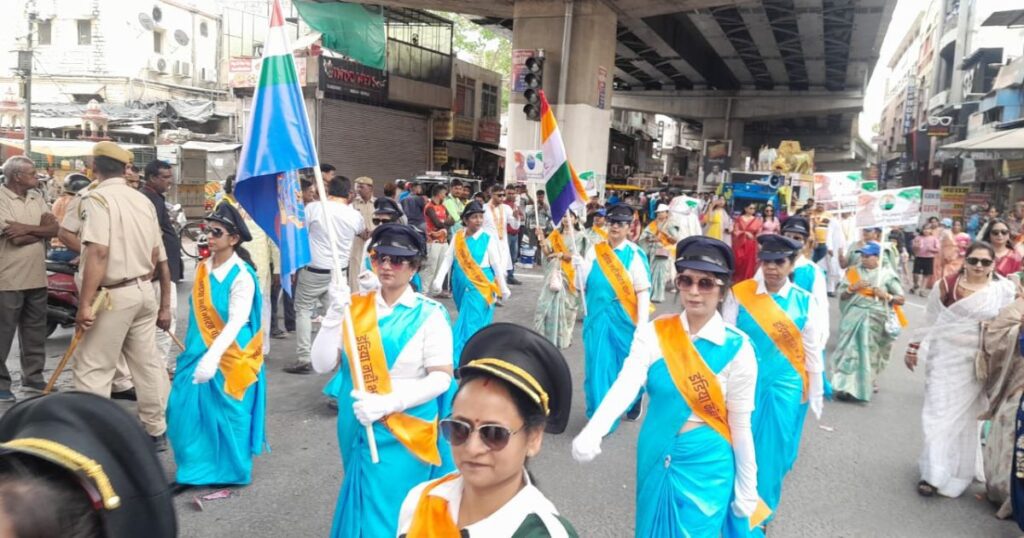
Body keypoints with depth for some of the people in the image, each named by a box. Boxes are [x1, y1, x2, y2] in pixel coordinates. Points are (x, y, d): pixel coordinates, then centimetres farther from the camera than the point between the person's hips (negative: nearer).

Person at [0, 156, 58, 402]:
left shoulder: (37, 198, 9)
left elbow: (54, 229, -1)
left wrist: (27, 228, -16)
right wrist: (41, 228, -6)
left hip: (37, 277, 7)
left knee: (35, 332, 14)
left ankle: (33, 378, 26)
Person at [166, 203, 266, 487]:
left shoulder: (242, 276, -17)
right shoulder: (202, 268, 4)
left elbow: (236, 322, -25)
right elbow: (196, 312, 12)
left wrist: (213, 357, -35)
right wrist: (193, 347, 15)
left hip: (228, 356, -6)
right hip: (199, 351, 7)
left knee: (224, 415, 3)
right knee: (187, 409, 9)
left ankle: (227, 472, 22)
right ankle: (196, 468, 27)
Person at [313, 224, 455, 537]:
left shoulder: (429, 314, -10)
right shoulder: (356, 306, 0)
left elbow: (441, 378, -14)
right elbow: (322, 365, -4)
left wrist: (387, 403, -23)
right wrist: (334, 316, -17)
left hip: (404, 432, -4)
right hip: (358, 427, 4)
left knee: (389, 513, 4)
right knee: (361, 507, 20)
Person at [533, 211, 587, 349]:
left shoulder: (580, 236, 1)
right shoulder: (555, 234, 12)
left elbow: (578, 257, -8)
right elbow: (547, 252, 3)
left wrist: (562, 255, -19)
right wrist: (542, 238, -10)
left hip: (569, 275, -3)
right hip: (554, 272, 3)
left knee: (565, 304, -1)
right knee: (548, 302, -1)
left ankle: (563, 337, 9)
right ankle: (546, 335, 8)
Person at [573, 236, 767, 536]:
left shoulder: (736, 349, -12)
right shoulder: (653, 334, -9)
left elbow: (740, 425, -6)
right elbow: (625, 384, -25)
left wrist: (747, 491, 1)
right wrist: (592, 432, -42)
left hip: (706, 464, -2)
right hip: (656, 455, 3)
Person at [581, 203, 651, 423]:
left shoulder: (635, 254, -8)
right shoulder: (594, 250, 3)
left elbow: (643, 292, -10)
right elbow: (583, 283, 4)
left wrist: (641, 326, -14)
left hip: (624, 319, -3)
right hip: (598, 318, 3)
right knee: (598, 363, 4)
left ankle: (634, 399, 41)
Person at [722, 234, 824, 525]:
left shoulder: (805, 302, -4)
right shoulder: (738, 294, -7)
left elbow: (812, 353, 3)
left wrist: (815, 395, 6)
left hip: (784, 387, 1)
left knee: (773, 449, 11)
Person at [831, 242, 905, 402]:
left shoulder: (887, 274, 1)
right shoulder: (853, 272, 6)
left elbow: (901, 299, 1)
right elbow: (841, 295, 3)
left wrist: (886, 296, -16)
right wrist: (852, 288, -14)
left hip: (875, 320, -1)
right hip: (854, 318, 1)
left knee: (870, 351, 7)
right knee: (850, 350, -5)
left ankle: (867, 384, 22)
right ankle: (845, 387, -4)